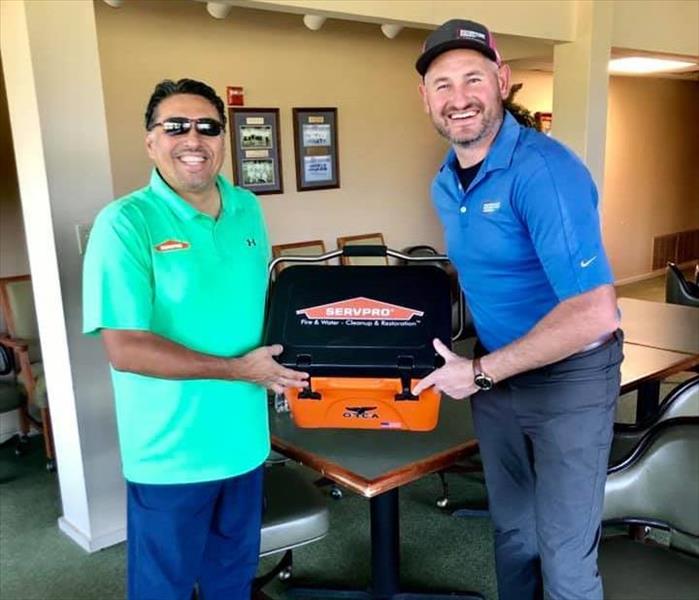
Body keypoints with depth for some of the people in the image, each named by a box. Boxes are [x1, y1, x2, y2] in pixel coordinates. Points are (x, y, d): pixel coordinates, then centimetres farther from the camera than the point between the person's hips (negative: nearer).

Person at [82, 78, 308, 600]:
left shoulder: (247, 210, 4)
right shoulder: (125, 223, -16)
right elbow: (125, 349, -21)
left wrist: (286, 355, 0)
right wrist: (238, 369, -19)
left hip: (245, 437, 6)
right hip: (171, 452, -5)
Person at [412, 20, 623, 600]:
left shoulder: (544, 169, -24)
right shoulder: (444, 183, 1)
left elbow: (595, 313, -30)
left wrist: (479, 372, -23)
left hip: (568, 378, -6)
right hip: (494, 371, 7)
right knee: (512, 530, 21)